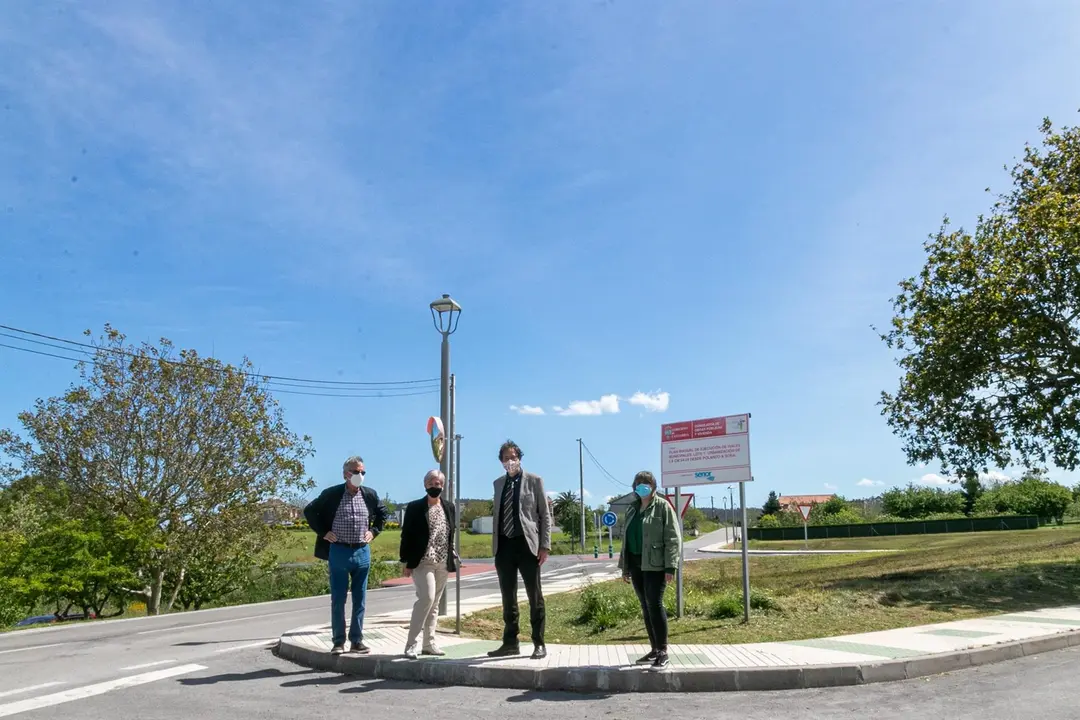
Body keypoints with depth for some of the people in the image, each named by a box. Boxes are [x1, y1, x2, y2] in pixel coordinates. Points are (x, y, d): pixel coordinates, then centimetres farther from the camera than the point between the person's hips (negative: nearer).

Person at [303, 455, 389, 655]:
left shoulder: (370, 495, 3)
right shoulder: (331, 494, -6)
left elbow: (383, 513, 20)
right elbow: (310, 511, 3)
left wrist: (374, 531, 7)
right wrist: (323, 532, -3)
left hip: (362, 552, 3)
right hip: (339, 551, -3)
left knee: (360, 600, 7)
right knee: (338, 599, 3)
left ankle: (357, 641, 16)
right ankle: (339, 641, 12)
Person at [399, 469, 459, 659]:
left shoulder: (449, 508, 10)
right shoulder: (414, 507, -3)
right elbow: (406, 535, -4)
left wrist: (452, 558, 11)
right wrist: (407, 562, -8)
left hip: (443, 564, 5)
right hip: (422, 562, -5)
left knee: (434, 603, 9)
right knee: (426, 597, -17)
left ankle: (429, 643, 16)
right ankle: (410, 644, -10)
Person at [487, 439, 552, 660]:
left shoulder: (533, 480, 0)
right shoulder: (498, 483, 13)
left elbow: (545, 514, -1)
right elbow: (497, 515, 15)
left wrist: (545, 545, -8)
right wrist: (495, 547, 11)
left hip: (527, 544, -4)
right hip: (504, 545, 4)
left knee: (534, 596, 3)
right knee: (508, 597, 10)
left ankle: (539, 644, 11)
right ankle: (510, 643, 19)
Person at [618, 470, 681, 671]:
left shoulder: (662, 506, -3)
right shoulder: (632, 509, 16)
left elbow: (673, 538, -9)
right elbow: (626, 538, 20)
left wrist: (670, 566, -16)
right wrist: (624, 566, 17)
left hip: (655, 564, -6)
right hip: (636, 564, 6)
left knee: (655, 604, -12)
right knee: (646, 607, 9)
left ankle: (663, 652, -6)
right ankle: (654, 649, 17)